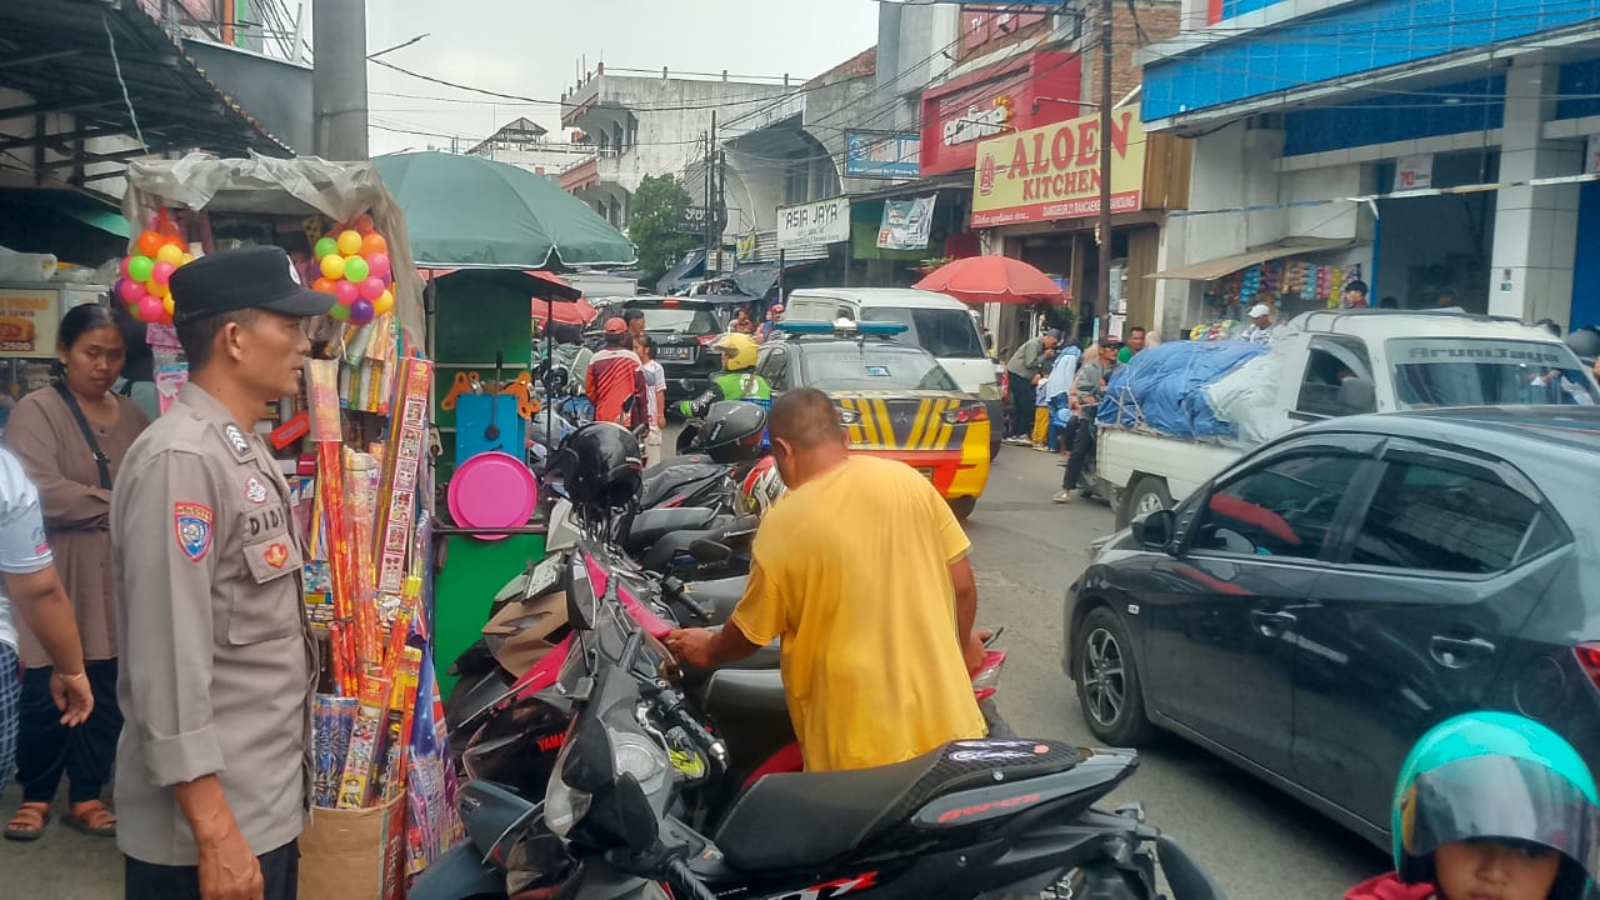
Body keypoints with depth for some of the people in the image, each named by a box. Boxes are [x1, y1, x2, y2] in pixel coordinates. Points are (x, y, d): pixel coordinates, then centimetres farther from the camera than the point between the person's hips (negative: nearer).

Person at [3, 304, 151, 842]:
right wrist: (113, 504, -12)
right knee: (48, 692, 3)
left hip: (115, 582, 5)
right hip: (55, 580, -4)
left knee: (105, 691, 9)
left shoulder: (132, 417, 10)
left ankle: (86, 796, 22)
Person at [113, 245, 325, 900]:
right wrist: (215, 834, -23)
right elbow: (169, 664, -24)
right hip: (212, 817, -9)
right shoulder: (180, 460, -19)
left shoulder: (245, 449, 11)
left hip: (269, 804, 9)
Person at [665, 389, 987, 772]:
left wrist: (708, 650, 20)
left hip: (857, 732, -3)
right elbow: (962, 583, 2)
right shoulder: (907, 480, -5)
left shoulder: (783, 525, -13)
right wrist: (961, 643, 21)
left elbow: (749, 633, -1)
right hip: (940, 711, 4)